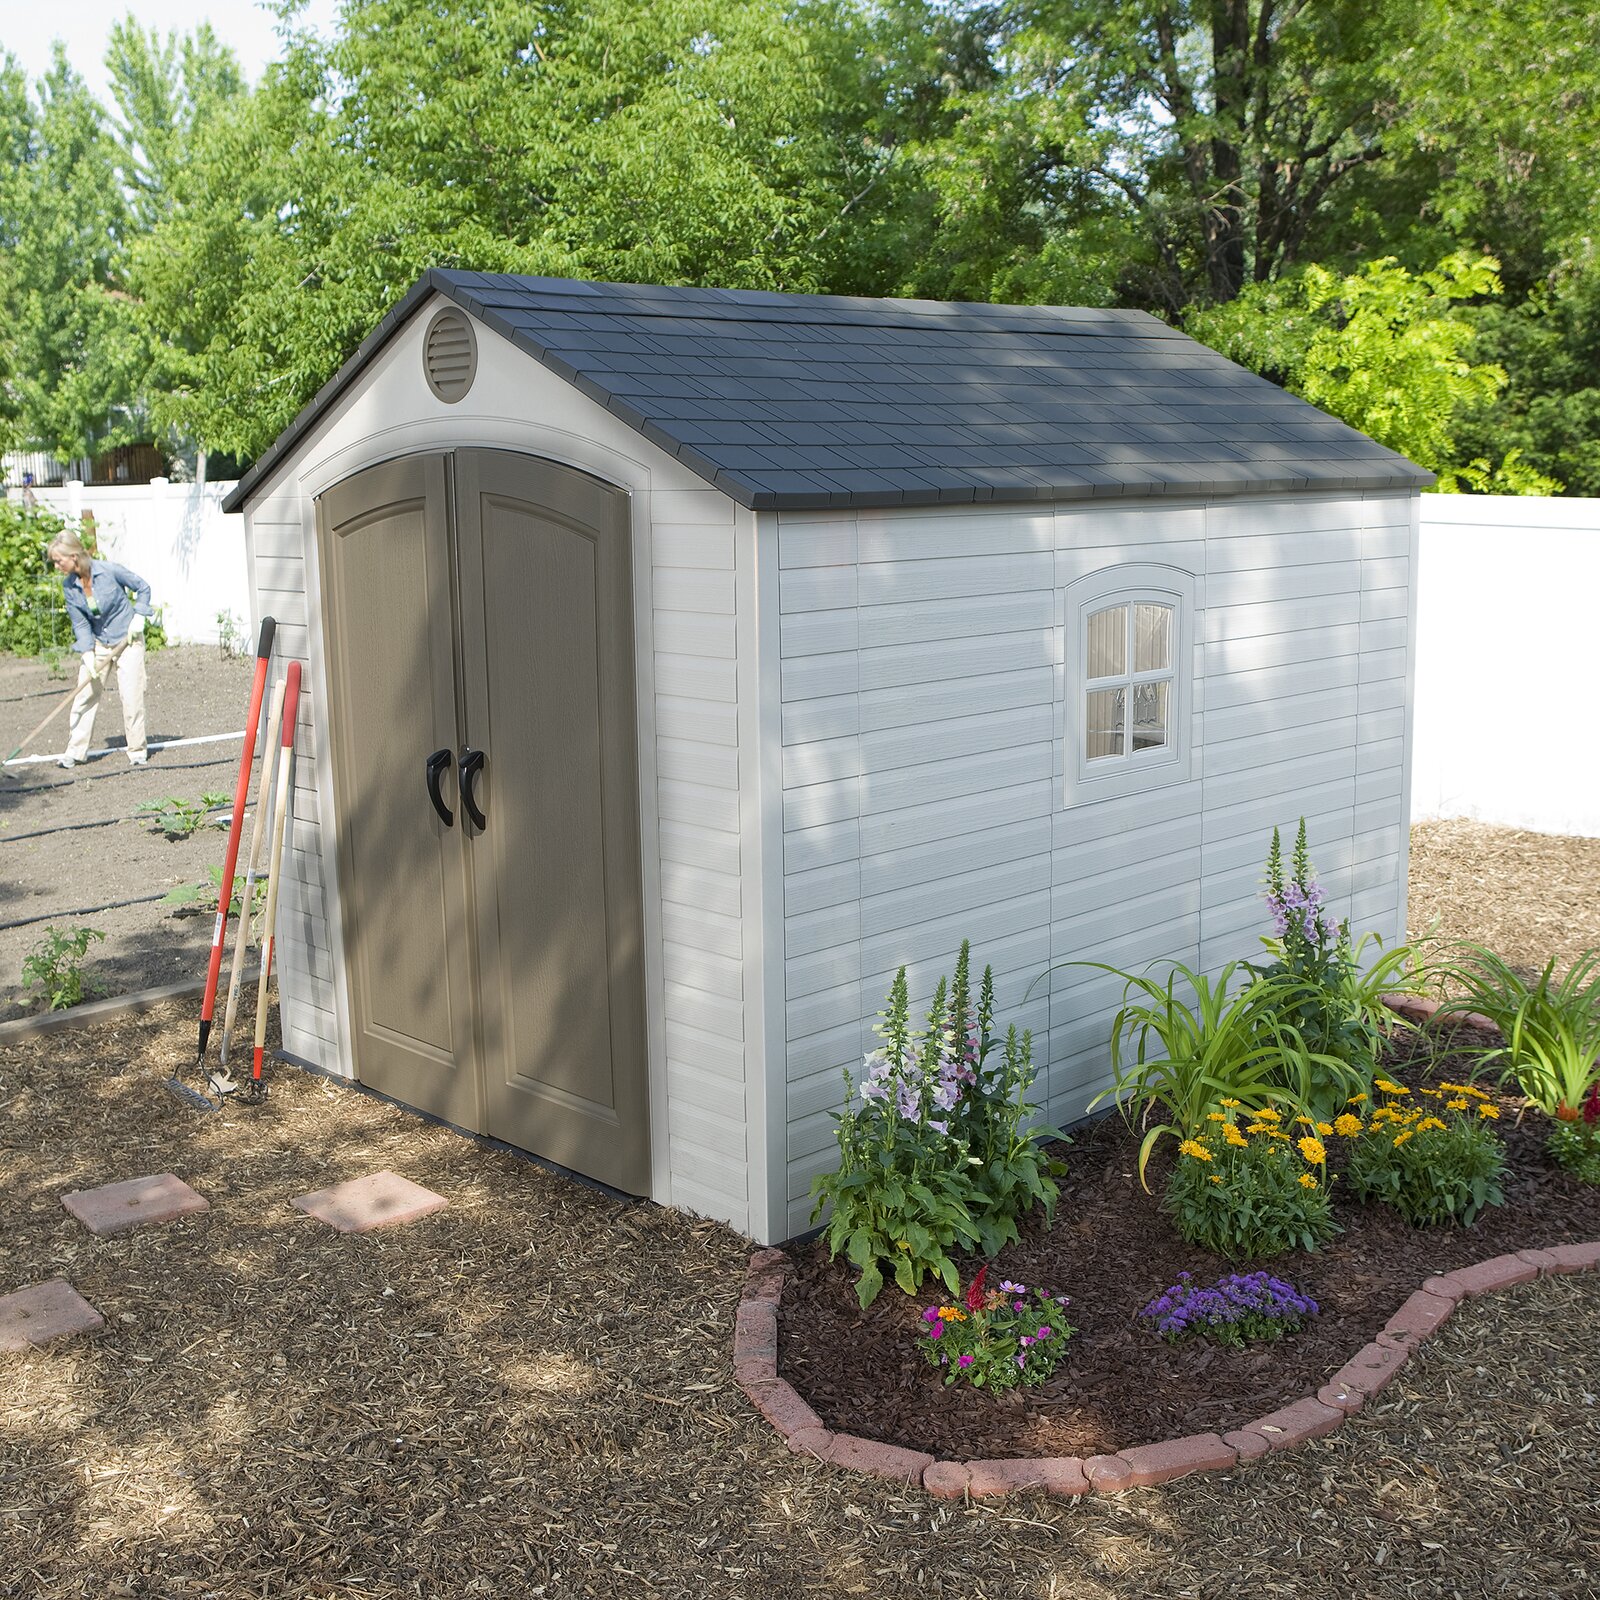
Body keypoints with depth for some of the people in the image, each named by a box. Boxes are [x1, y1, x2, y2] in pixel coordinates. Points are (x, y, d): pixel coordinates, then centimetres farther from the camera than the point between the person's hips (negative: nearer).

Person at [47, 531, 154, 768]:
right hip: (97, 644, 4)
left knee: (131, 695, -7)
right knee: (84, 695, 1)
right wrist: (87, 653, -13)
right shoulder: (69, 586, -5)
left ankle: (137, 751, 6)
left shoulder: (109, 570, -18)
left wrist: (138, 617, -13)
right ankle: (75, 751, 9)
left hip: (127, 640, -4)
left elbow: (143, 588, -4)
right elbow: (80, 623, -3)